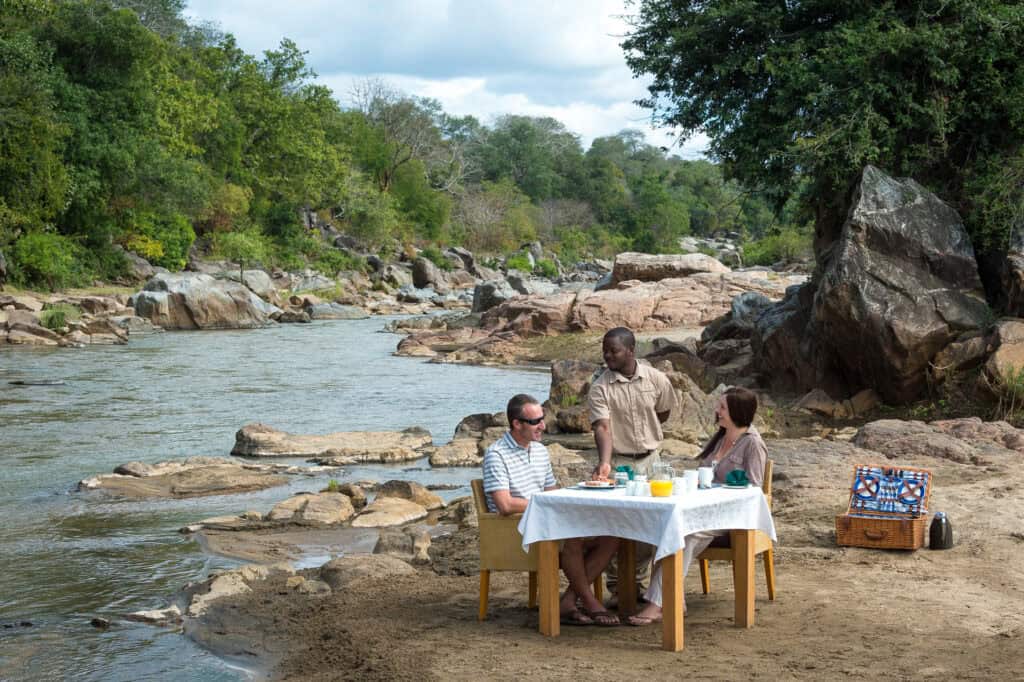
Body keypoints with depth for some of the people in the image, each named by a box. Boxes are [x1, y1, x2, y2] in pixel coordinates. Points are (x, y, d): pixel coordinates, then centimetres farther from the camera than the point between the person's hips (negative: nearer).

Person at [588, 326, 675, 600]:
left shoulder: (656, 379, -4)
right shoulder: (600, 388, -11)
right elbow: (602, 427, -23)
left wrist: (644, 433, 7)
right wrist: (604, 463, -36)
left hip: (651, 460, 3)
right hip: (618, 462, -2)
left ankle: (637, 582, 20)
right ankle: (615, 586, 9)